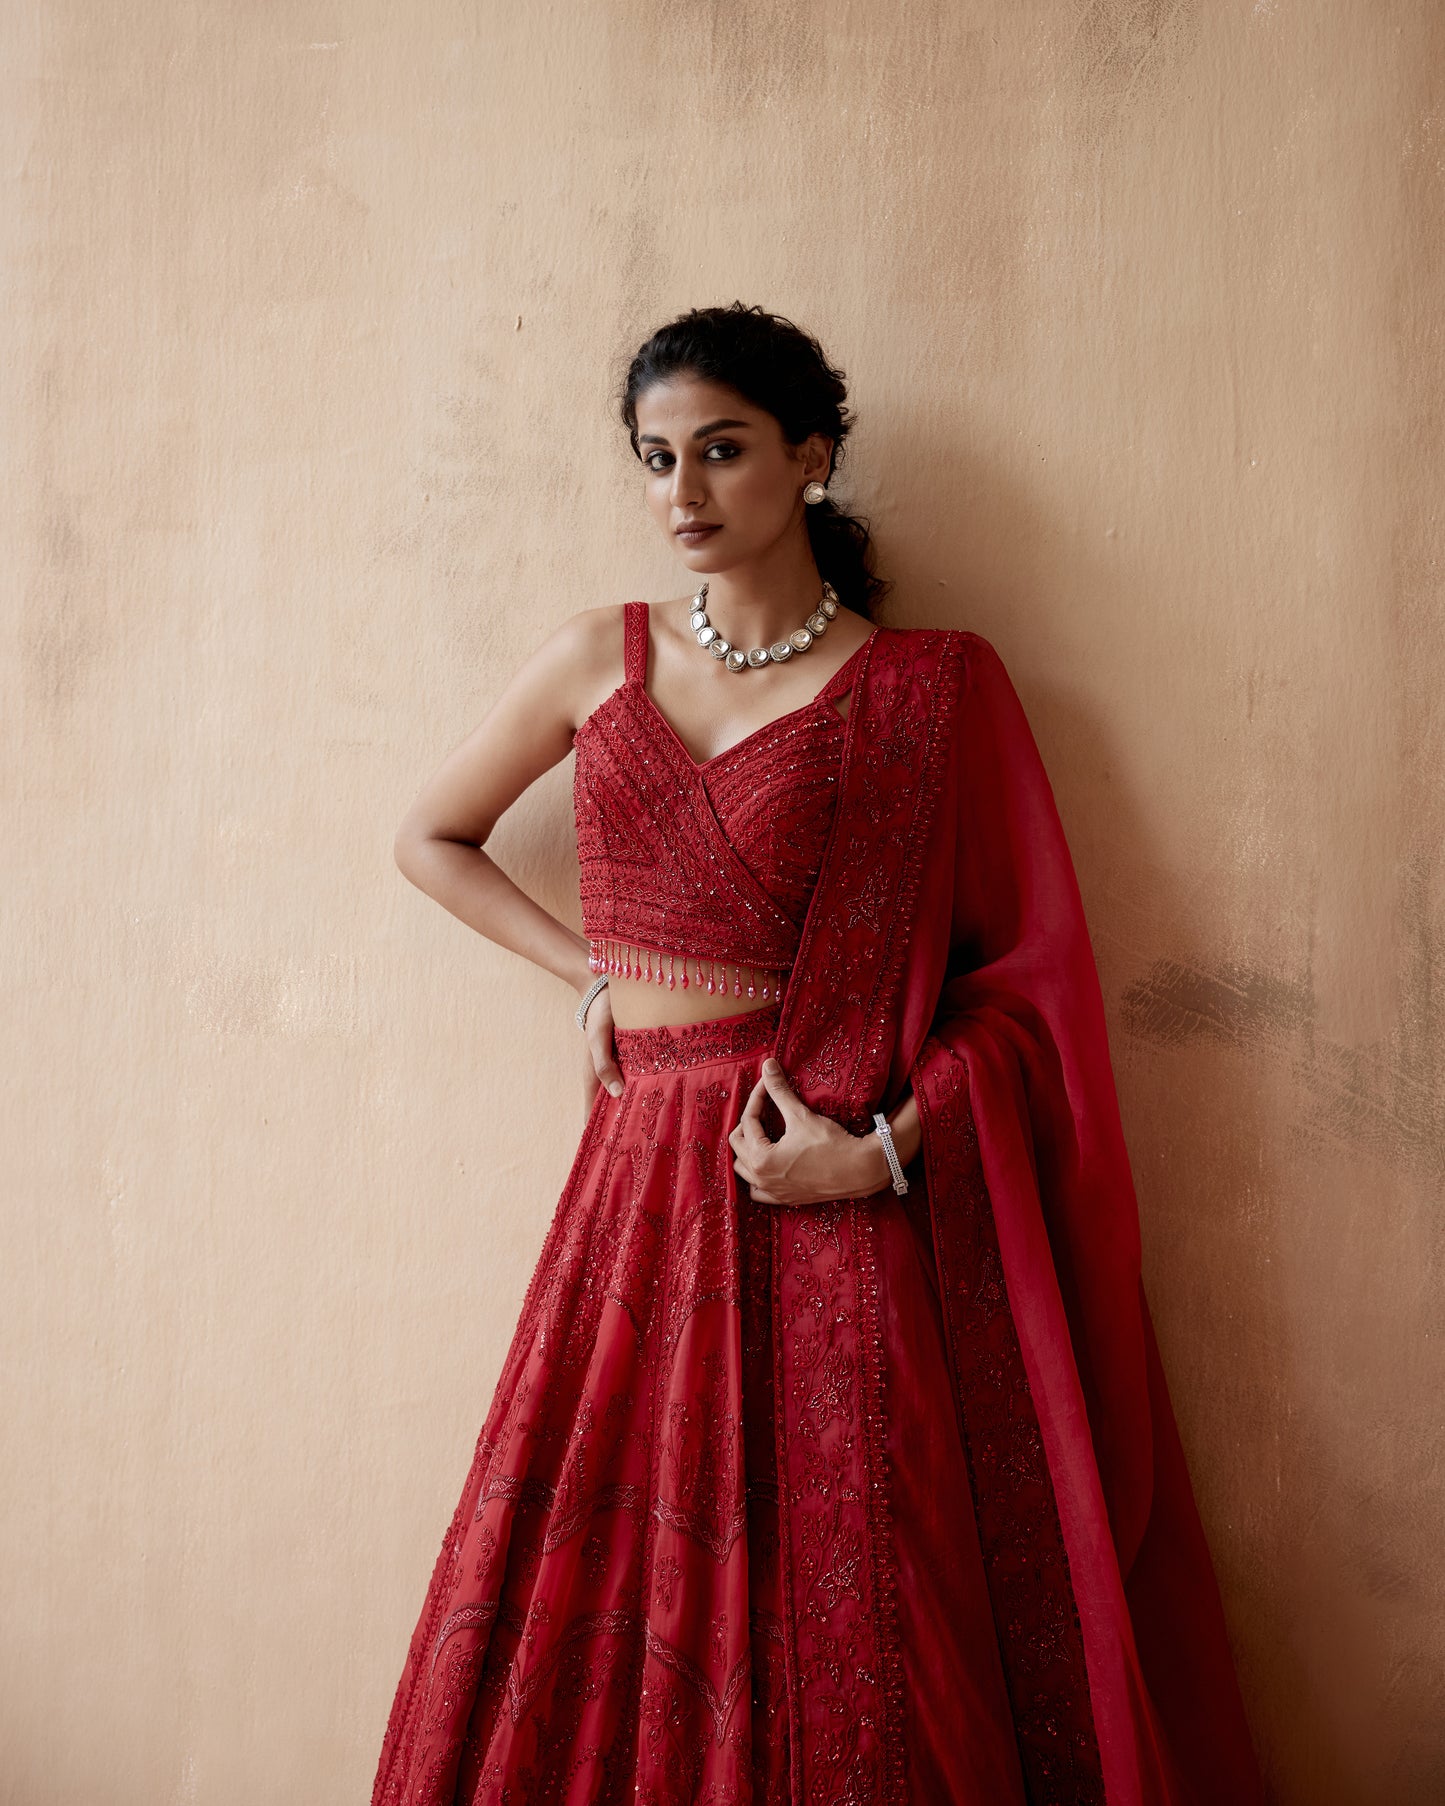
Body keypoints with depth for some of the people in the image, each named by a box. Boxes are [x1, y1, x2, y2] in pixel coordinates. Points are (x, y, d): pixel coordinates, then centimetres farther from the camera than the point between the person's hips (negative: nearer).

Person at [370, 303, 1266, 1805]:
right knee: (606, 1595, 8)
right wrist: (589, 969, 9)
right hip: (647, 1176, 3)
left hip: (846, 1191, -3)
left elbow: (1028, 967, -1)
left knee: (850, 1623, 1)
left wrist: (891, 1146, -14)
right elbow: (431, 838, 21)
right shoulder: (599, 659, 9)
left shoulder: (930, 686, 0)